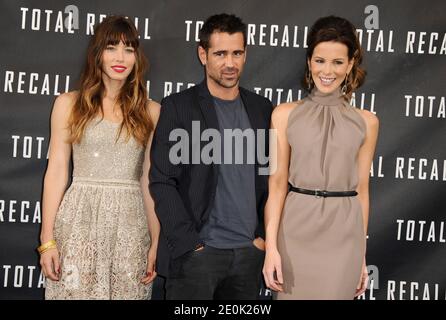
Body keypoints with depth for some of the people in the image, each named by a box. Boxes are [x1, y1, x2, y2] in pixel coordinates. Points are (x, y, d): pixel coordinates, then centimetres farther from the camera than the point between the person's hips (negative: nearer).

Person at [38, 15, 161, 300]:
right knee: (75, 291, 0)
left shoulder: (151, 111, 6)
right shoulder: (69, 104, 4)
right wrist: (47, 240, -3)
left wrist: (156, 243, 3)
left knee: (128, 293, 3)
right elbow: (57, 171, 2)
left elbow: (149, 181, 7)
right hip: (80, 220, -1)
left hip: (130, 223, 1)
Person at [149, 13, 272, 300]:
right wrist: (190, 243, -12)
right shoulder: (177, 107, -4)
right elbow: (162, 182, -7)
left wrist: (265, 236, 4)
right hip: (196, 252, -3)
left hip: (250, 252, 4)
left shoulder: (263, 109, 8)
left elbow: (271, 178, 12)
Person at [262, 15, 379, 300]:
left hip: (343, 235, 1)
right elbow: (277, 183, -2)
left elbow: (362, 189, 8)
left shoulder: (366, 122, 4)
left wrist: (362, 253, 10)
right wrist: (271, 246, -9)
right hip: (295, 231, -1)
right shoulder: (285, 114, 1)